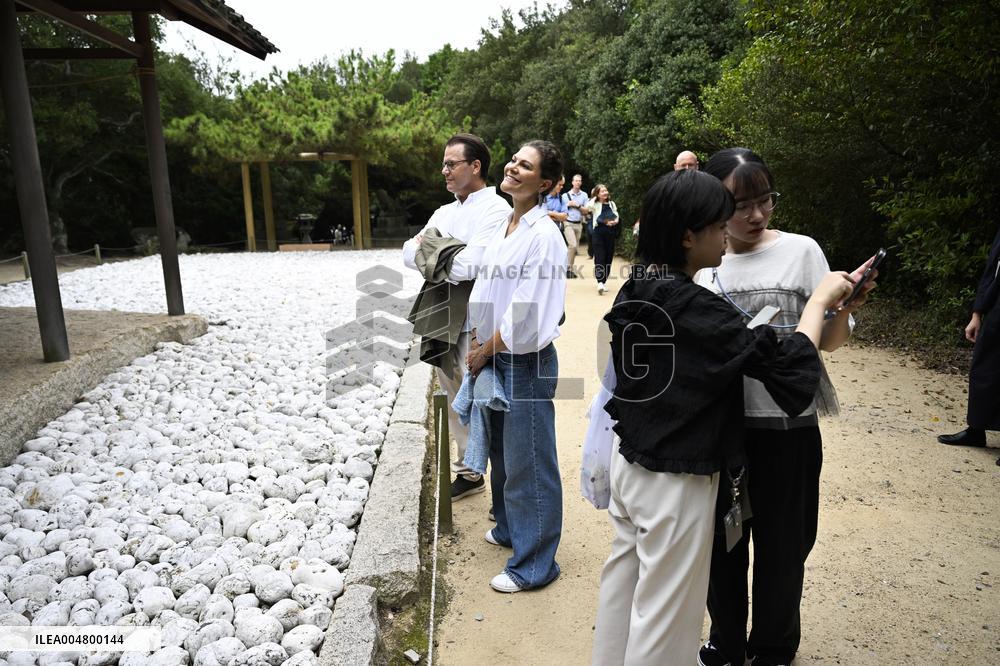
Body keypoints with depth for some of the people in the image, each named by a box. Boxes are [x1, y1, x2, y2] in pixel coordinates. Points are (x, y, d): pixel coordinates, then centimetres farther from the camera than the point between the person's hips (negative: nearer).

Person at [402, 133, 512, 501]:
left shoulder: (496, 209, -12)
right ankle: (469, 473, 35)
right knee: (455, 401, 17)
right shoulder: (445, 212, 14)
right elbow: (409, 253, 6)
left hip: (478, 328, -8)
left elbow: (468, 266, -24)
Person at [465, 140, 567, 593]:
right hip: (494, 358, 9)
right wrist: (479, 347, 3)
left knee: (527, 461, 3)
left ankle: (533, 565, 19)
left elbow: (527, 314, -21)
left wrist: (486, 349, -10)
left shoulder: (544, 235, -17)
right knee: (502, 450, 23)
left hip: (526, 362, -9)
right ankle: (510, 527, 45)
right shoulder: (503, 229, 9)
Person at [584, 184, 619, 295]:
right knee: (599, 257, -11)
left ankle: (604, 282, 16)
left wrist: (614, 222, -11)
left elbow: (617, 217, 12)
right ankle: (600, 282, -19)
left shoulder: (611, 204, 12)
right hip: (598, 233, -4)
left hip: (610, 234, 4)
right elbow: (587, 208, -23)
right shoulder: (594, 204, -1)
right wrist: (594, 197, -10)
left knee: (608, 257, 7)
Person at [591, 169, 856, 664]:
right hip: (677, 484, -8)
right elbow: (791, 371, -22)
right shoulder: (694, 309, -26)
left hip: (628, 465, 8)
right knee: (664, 616, 11)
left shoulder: (634, 291, -2)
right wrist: (819, 299, -10)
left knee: (623, 582, 24)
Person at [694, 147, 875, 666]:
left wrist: (843, 308, -22)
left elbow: (829, 341, -3)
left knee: (781, 544, 14)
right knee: (722, 539, 16)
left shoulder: (801, 251, -5)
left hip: (788, 428, -1)